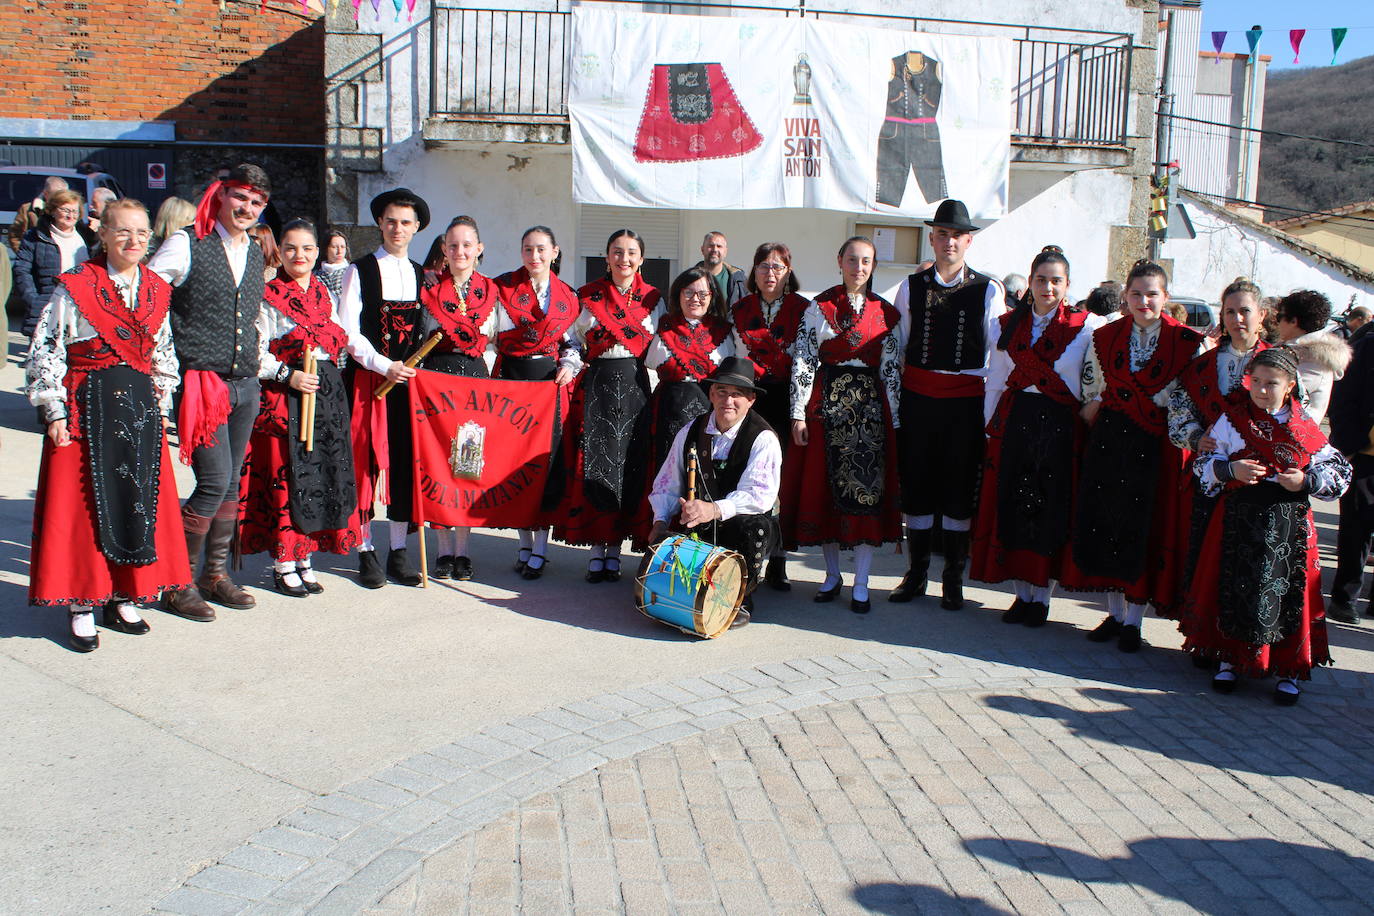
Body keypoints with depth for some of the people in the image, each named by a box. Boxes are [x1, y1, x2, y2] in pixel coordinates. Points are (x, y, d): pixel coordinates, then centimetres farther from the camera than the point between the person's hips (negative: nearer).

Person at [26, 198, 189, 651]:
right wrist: (56, 413, -9)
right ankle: (83, 605, 12)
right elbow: (46, 353, -6)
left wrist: (161, 407, 11)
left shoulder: (157, 292, 8)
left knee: (140, 502, 8)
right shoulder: (75, 288, -6)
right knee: (84, 505, 1)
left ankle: (123, 598, 21)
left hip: (140, 409, 5)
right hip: (87, 409, -4)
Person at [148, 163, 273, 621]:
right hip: (200, 380, -6)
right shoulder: (187, 244, -6)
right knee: (214, 481, -10)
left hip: (245, 384, 6)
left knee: (231, 483, 11)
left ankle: (216, 574, 22)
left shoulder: (255, 253, 14)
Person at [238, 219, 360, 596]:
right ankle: (284, 563, 7)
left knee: (325, 473, 6)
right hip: (284, 396, -6)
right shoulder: (269, 296, -3)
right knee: (285, 475, -3)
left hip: (326, 393, 6)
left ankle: (304, 556, 18)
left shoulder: (324, 293, 14)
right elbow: (256, 353, -7)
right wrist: (288, 375, -19)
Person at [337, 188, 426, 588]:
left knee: (407, 464, 4)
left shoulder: (422, 276, 14)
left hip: (410, 379, 4)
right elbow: (347, 333, -5)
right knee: (368, 463, -1)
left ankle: (398, 553, 13)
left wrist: (417, 368, 2)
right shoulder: (360, 271, 1)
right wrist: (384, 366, -14)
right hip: (369, 380, -4)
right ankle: (366, 552, 9)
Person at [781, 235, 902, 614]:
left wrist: (895, 420, 4)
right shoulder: (820, 307, 3)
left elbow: (892, 368, 8)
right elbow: (802, 361, -1)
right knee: (824, 486, 3)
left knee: (867, 488, -3)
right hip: (827, 403, -1)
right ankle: (832, 574, 20)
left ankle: (861, 584, 5)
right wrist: (799, 414, -7)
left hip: (870, 406, 1)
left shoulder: (885, 312, 9)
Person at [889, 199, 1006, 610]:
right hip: (917, 397, 2)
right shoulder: (911, 286, 6)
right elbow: (896, 346, 9)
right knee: (916, 484, 7)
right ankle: (916, 573, 20)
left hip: (966, 400, -1)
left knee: (960, 488, 5)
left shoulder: (988, 290, 2)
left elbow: (997, 353, 3)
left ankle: (953, 579, 17)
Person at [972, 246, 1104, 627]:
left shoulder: (1084, 326, -1)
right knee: (1012, 506, 4)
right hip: (1014, 424, 3)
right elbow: (996, 380, 11)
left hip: (1060, 428, -3)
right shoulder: (1009, 324, 9)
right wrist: (992, 424, 7)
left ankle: (1041, 598, 12)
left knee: (1052, 508, 0)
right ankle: (1022, 594, 16)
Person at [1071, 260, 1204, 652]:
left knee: (1145, 528, -1)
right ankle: (1115, 614, 19)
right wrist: (1096, 411, 1)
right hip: (1109, 441, 3)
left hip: (1155, 447, -3)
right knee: (1103, 523, 5)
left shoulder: (1187, 343, -3)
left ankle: (1133, 621, 11)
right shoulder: (1105, 337, 8)